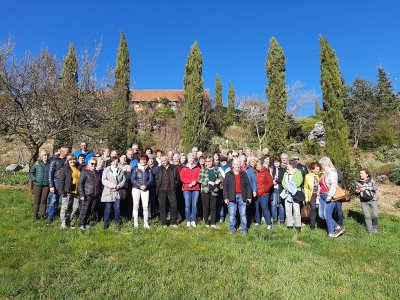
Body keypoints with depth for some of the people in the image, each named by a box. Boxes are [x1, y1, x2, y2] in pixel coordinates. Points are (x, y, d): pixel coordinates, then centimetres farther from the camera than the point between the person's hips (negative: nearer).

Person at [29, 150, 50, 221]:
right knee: (37, 201, 6)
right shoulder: (37, 163, -1)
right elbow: (31, 172, 9)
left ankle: (42, 215, 17)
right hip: (37, 184, 0)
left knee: (43, 201, 7)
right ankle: (35, 215, 17)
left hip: (46, 185, 1)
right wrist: (34, 179, -2)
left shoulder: (50, 164, 1)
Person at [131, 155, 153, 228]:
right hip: (136, 188, -1)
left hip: (145, 189, 1)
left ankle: (146, 223, 2)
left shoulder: (149, 170, 9)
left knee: (145, 206, -6)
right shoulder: (136, 169, 3)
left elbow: (151, 179, 4)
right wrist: (140, 186, -14)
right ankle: (135, 223, 10)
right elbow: (132, 179, -3)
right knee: (136, 205, 2)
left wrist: (145, 185, -13)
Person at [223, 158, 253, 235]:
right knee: (232, 214, 4)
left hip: (242, 196, 1)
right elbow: (225, 187, 1)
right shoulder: (228, 174, 4)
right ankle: (232, 229, 16)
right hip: (232, 196, -1)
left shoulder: (243, 174, 9)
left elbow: (248, 185, 6)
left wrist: (249, 196, 0)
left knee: (243, 214, 5)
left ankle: (244, 229, 14)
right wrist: (225, 197, -5)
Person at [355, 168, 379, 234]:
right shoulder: (358, 183, 4)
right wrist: (357, 192, -11)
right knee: (367, 216, -3)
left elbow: (375, 188, -15)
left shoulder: (371, 180, -3)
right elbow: (356, 193, 12)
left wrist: (366, 188, -22)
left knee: (375, 215, -7)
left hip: (373, 200, -2)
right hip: (364, 202, 2)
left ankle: (374, 228, 19)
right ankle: (370, 230, 10)